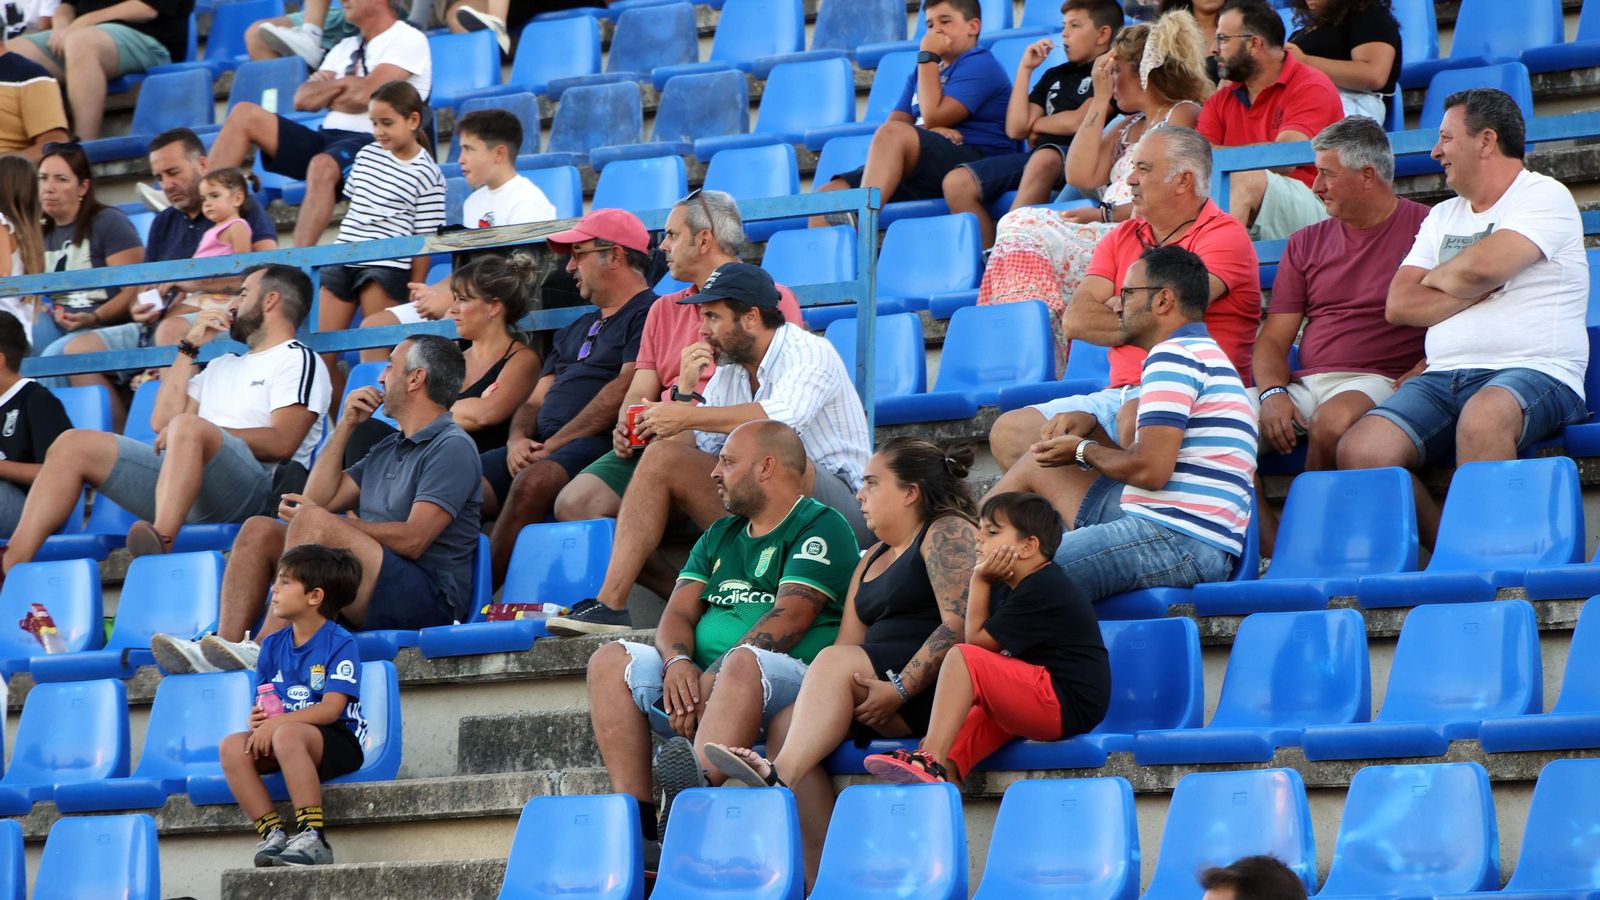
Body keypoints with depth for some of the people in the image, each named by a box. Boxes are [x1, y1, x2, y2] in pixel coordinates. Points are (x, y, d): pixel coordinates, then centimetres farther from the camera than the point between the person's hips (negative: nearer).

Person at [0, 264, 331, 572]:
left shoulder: (298, 360, 9)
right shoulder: (223, 365, 35)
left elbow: (282, 443, -8)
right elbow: (163, 420, 24)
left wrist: (199, 433, -9)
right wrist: (189, 347, 24)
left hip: (250, 491, -8)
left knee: (188, 426, -38)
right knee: (74, 444, -4)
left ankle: (161, 541, -60)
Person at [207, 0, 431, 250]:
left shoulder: (409, 40, 1)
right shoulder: (346, 47, 24)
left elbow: (364, 95, -11)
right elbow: (302, 100, 14)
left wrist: (326, 93, 8)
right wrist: (343, 84, -2)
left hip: (370, 142, -8)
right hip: (326, 137, 8)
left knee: (322, 166, -40)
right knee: (244, 114, -4)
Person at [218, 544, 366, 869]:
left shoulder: (340, 644, -8)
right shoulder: (273, 645, 13)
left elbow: (331, 709, -18)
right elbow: (264, 705, 15)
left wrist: (275, 722, -25)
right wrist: (258, 718, -10)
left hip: (340, 741, -7)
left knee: (286, 735, -38)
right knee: (231, 746, -20)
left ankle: (313, 837, -38)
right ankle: (272, 833, -23)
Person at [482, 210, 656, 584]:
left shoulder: (648, 315, 2)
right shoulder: (575, 331, 31)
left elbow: (626, 389, -11)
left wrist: (553, 445, -13)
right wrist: (518, 440, 1)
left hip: (598, 443, -8)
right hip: (539, 446, 8)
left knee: (532, 483, -36)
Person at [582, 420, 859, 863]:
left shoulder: (820, 527, 2)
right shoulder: (719, 536, 26)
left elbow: (789, 616, -12)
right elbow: (680, 612, 13)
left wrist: (712, 679, -20)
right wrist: (677, 662, -11)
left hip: (794, 679, -7)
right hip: (701, 681, 7)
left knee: (744, 661, -38)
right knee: (610, 661, -13)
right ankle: (636, 821, -29)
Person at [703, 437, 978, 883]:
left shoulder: (948, 533, 0)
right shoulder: (872, 560, 27)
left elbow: (960, 625, -15)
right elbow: (848, 644, 19)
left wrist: (900, 688, -24)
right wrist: (817, 698, -1)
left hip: (937, 687, -8)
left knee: (837, 663, -29)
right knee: (786, 724, -15)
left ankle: (779, 777, -49)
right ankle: (825, 883, -26)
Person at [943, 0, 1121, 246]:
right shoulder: (1055, 76, 26)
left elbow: (1078, 122, -9)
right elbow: (1015, 129, 16)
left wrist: (1036, 125, 9)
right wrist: (1025, 68, 14)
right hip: (1035, 155, 7)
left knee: (1043, 158, -42)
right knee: (957, 182, -14)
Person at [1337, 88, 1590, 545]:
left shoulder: (1545, 197, 3)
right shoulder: (1443, 216, 25)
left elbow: (1479, 267, -14)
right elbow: (1399, 305, 12)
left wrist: (1436, 279, 8)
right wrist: (1476, 291, -1)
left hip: (1534, 372, -6)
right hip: (1445, 379, 6)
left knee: (1482, 417, -41)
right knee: (1358, 452, -20)